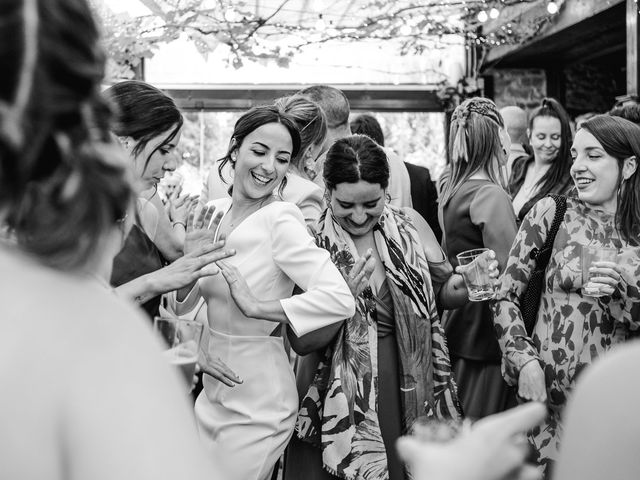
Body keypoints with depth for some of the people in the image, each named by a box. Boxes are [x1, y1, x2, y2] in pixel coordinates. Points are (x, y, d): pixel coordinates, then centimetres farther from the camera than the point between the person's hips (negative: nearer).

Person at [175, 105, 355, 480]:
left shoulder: (281, 220, -17)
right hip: (214, 395, 7)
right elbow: (182, 303, 10)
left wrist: (256, 307, -26)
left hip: (257, 407, -7)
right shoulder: (217, 212, 3)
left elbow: (341, 300, -28)